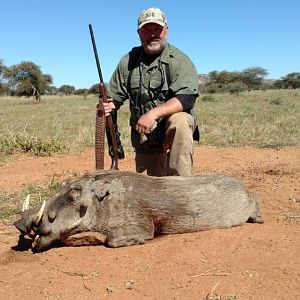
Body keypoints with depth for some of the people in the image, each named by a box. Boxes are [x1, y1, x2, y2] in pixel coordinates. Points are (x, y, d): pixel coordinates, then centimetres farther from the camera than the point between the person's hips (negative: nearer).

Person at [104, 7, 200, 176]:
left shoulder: (180, 61, -9)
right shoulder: (128, 62, 4)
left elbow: (186, 99, -22)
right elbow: (115, 97, 10)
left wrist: (154, 113, -34)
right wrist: (108, 106, -14)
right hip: (143, 136, 4)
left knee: (178, 122, -38)